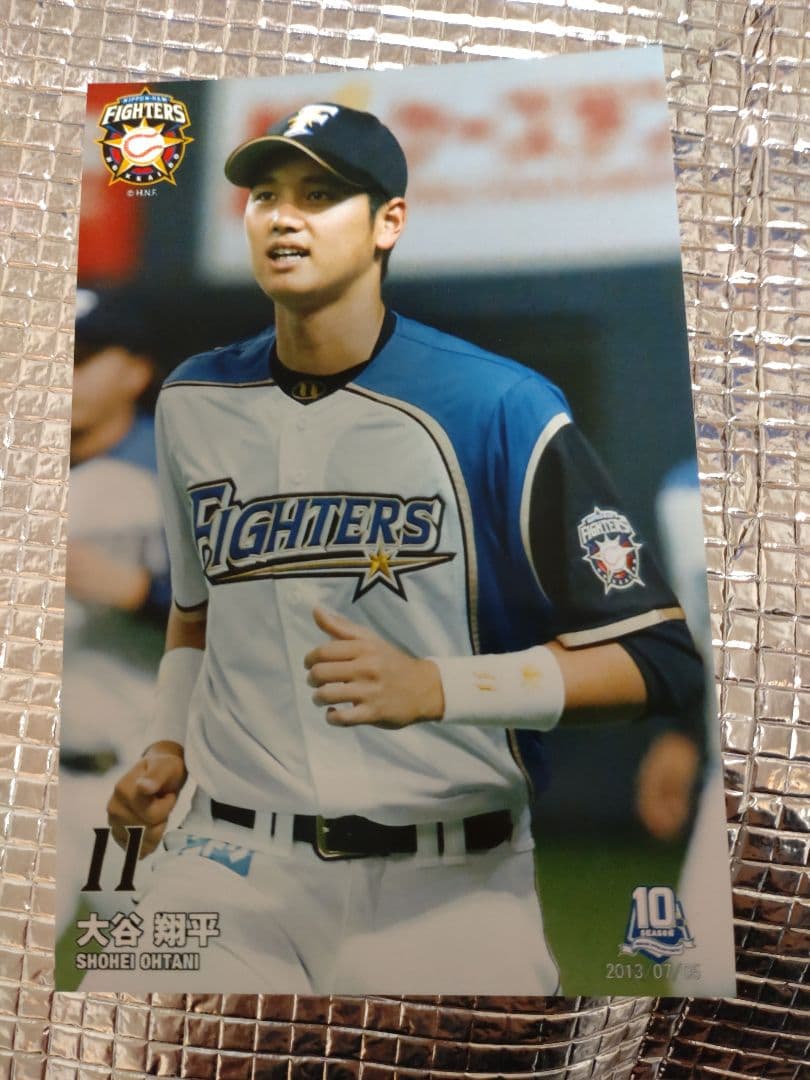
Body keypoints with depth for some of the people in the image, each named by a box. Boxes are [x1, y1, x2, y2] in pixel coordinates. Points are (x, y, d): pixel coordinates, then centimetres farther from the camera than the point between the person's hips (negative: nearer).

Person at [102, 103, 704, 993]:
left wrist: (435, 687, -23)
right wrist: (168, 748, 7)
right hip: (232, 857, 4)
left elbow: (659, 658, -12)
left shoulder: (504, 408, -13)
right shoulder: (192, 401, 5)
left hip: (451, 876, -3)